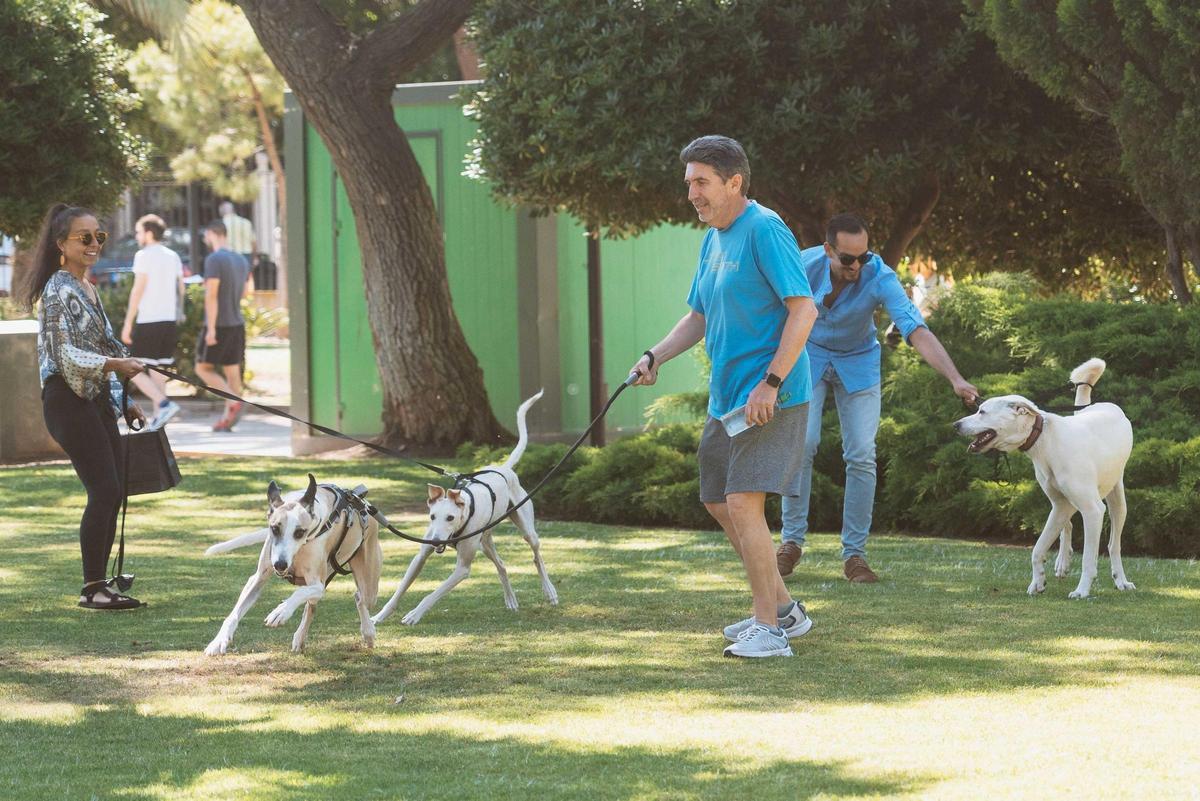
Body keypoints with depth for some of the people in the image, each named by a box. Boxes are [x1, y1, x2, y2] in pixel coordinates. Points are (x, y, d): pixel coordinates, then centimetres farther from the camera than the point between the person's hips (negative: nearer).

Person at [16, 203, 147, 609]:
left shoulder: (88, 289, 16)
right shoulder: (58, 291, -12)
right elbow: (65, 355, -19)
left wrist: (122, 403, 24)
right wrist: (114, 364, -27)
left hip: (96, 401, 9)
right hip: (68, 401, -9)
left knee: (111, 494, 7)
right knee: (105, 491, -13)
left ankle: (99, 585, 12)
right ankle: (92, 588, -9)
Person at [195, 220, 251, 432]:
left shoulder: (214, 260, -16)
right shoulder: (242, 261, 9)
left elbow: (211, 295, -21)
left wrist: (211, 328, -22)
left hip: (218, 326, -7)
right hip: (238, 324, 7)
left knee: (203, 369, 4)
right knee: (232, 371, 8)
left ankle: (233, 402, -14)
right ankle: (227, 419, 8)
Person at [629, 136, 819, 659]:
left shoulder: (764, 231, -15)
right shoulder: (713, 239, 14)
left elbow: (803, 309, -20)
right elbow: (699, 317, 23)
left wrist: (770, 384, -23)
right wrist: (655, 356, 6)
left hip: (769, 399, -10)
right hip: (725, 397, 10)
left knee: (743, 501, -17)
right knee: (720, 503, 14)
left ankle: (769, 630, -11)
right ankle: (784, 609, 26)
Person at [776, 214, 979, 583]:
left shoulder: (879, 278, -30)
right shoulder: (805, 265, -25)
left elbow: (917, 331, -38)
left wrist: (956, 379, -49)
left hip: (858, 362, 0)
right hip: (809, 355, 0)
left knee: (862, 456, -9)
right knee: (801, 444, -14)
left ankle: (854, 553, 0)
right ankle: (792, 541, -1)